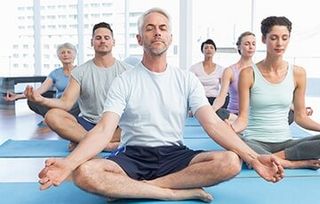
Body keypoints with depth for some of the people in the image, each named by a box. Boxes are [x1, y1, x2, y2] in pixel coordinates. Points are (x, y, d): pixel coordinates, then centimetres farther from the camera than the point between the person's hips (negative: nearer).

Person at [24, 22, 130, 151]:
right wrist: (42, 100, -26)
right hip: (88, 123, 1)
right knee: (52, 116, -25)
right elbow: (66, 103, -7)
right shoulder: (80, 72, 4)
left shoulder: (125, 70, 3)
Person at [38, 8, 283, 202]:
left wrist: (253, 157, -19)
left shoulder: (187, 79, 3)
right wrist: (68, 163, -30)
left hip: (174, 155, 2)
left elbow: (214, 124, -5)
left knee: (230, 162, -26)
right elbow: (104, 130, -13)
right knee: (84, 174, -31)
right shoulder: (124, 81, -2)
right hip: (133, 156, -1)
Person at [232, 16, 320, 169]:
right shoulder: (248, 74, -5)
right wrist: (230, 128, -29)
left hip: (285, 142, 3)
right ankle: (295, 163, -20)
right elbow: (243, 118, -7)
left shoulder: (297, 73, 4)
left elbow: (300, 116, 9)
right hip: (255, 142, -2)